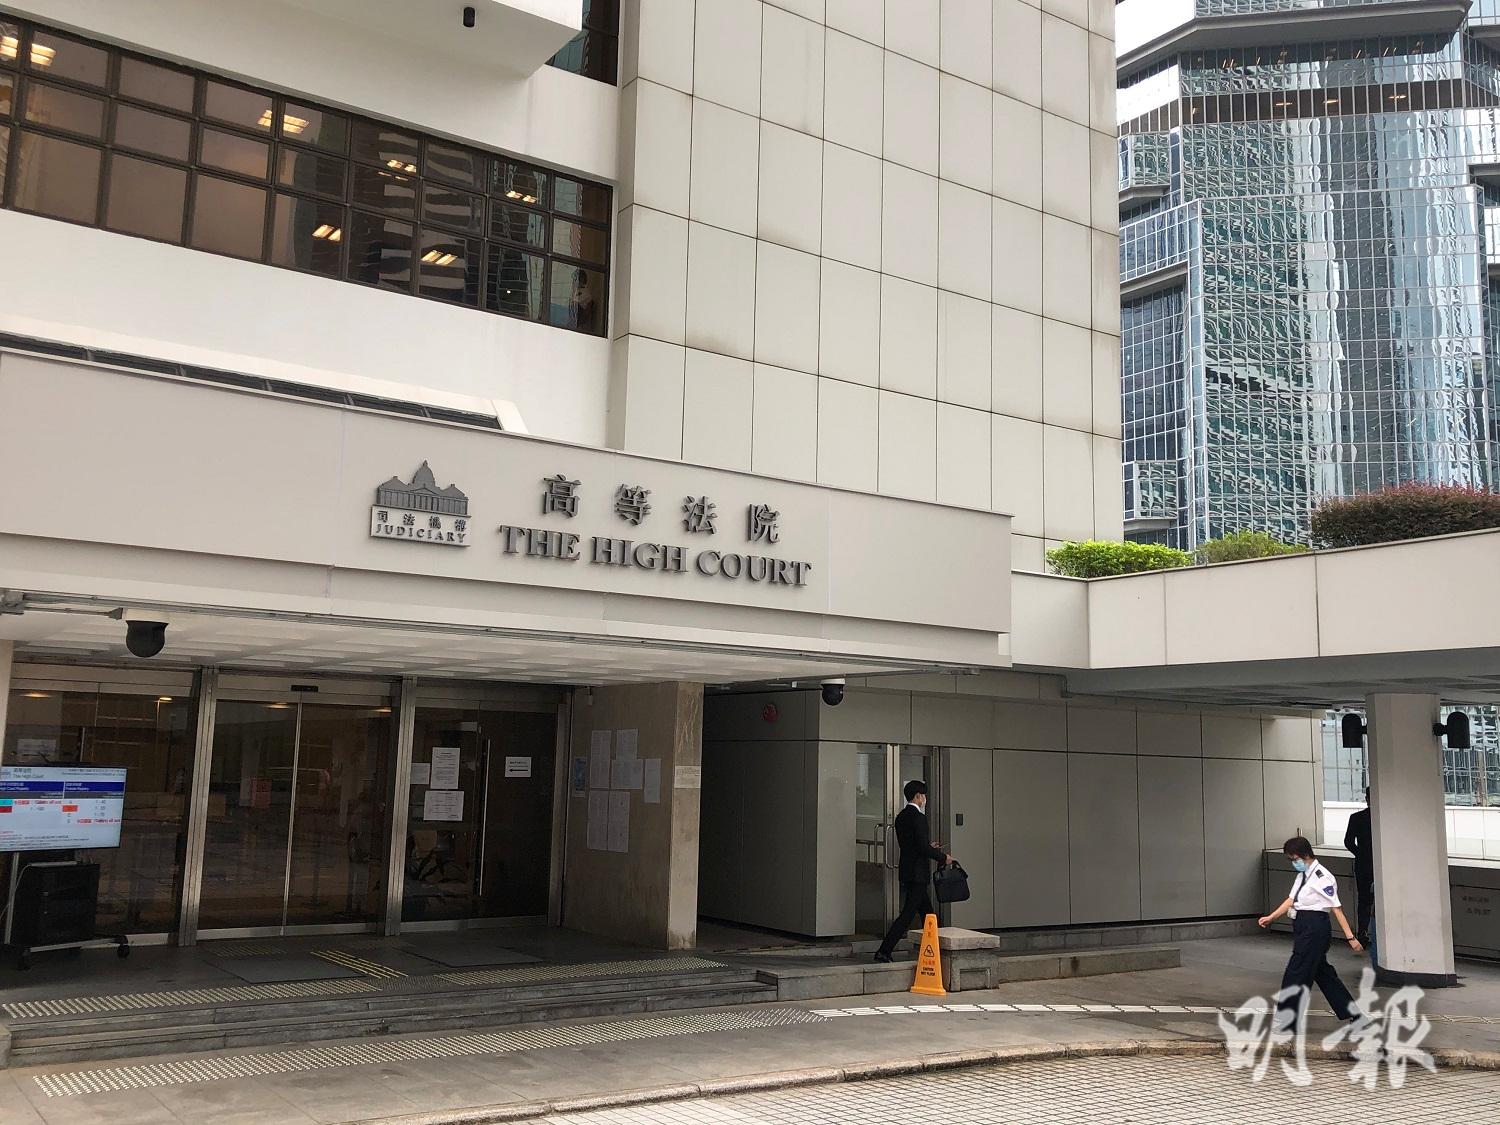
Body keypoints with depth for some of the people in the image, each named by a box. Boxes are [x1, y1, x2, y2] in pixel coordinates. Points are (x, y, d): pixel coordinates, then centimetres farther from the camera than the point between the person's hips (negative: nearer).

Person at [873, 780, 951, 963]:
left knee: (927, 913, 17)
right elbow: (923, 847, -21)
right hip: (918, 873, -10)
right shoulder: (918, 817, -16)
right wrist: (943, 857, -7)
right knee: (908, 914, -8)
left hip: (908, 872, 10)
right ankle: (884, 951, -11)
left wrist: (929, 846, 22)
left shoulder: (901, 816, 11)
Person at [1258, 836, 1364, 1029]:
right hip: (1303, 928, 9)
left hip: (1315, 928, -9)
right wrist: (1270, 918, 6)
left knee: (1295, 974, -4)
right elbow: (1291, 900, 13)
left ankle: (1285, 1020, 4)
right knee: (1322, 972, 18)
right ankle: (1350, 1011, 29)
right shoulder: (1303, 874, 11)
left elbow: (1336, 908, -17)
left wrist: (1350, 936, -17)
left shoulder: (1321, 877, -16)